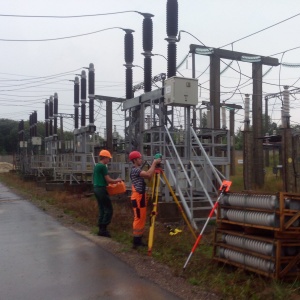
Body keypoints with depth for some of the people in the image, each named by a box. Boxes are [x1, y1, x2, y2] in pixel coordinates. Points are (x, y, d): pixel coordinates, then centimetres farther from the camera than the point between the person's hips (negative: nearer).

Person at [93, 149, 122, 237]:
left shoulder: (96, 166, 15)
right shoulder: (103, 166, -14)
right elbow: (108, 180, -14)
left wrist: (113, 181, 19)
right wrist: (117, 180, 3)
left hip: (96, 188, 10)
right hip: (101, 189, -10)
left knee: (101, 210, 13)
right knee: (109, 210, -5)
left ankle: (101, 229, 14)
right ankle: (103, 229, -5)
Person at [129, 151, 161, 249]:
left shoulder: (138, 170, 18)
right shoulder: (135, 170, -15)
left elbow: (148, 176, 14)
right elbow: (149, 175, -28)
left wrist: (154, 166, 5)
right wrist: (154, 163, -17)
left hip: (141, 197, 10)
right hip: (138, 198, -10)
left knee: (142, 219, 13)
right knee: (138, 219, -7)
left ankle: (138, 240, 19)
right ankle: (135, 242, -2)